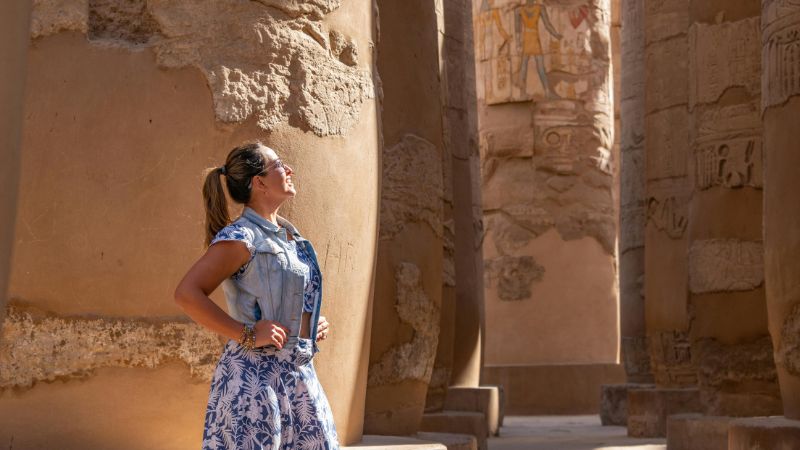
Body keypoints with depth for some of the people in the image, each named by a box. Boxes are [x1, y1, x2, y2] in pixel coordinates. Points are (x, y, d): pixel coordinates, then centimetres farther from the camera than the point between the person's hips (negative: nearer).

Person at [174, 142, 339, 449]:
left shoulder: (291, 236, 14)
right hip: (256, 375, -8)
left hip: (299, 374, 8)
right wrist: (248, 335, -19)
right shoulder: (241, 237, -11)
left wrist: (315, 324, 11)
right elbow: (186, 293, -19)